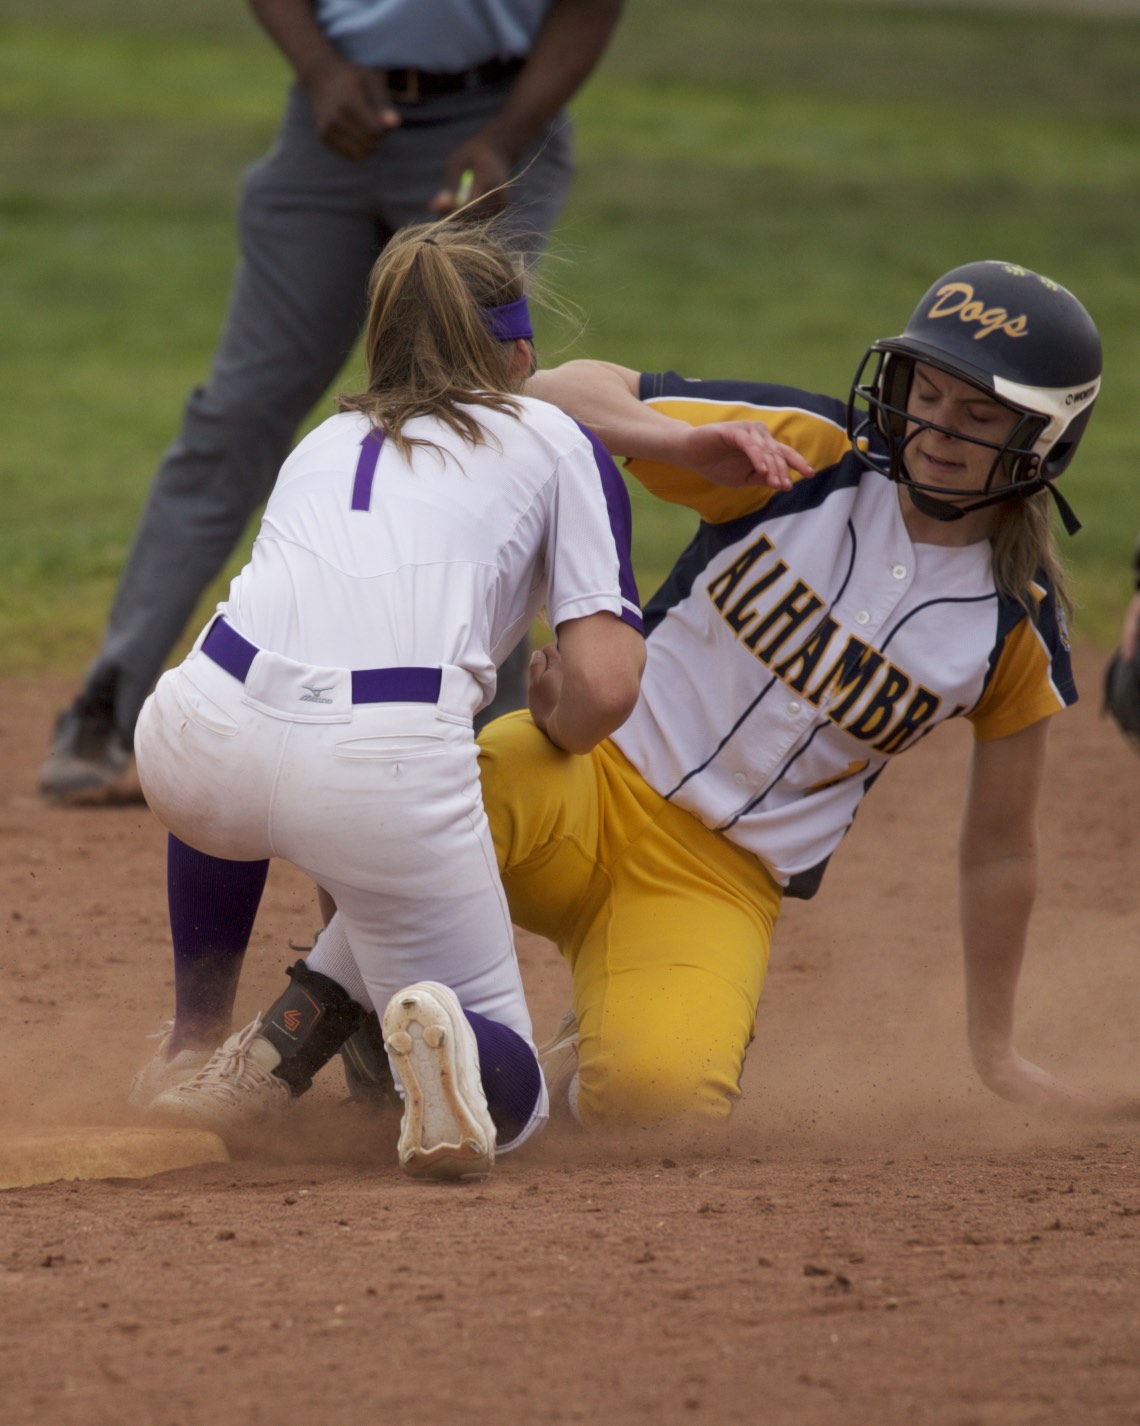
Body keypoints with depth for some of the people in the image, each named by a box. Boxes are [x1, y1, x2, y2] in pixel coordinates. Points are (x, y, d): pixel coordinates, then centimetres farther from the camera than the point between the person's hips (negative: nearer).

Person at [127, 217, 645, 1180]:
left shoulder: (323, 443, 32)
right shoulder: (553, 442, 21)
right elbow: (606, 687, 9)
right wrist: (551, 721, 32)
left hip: (194, 742, 4)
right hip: (393, 767, -4)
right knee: (507, 1094, 13)